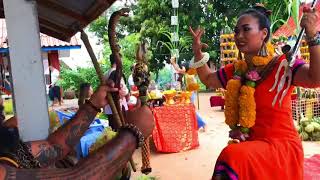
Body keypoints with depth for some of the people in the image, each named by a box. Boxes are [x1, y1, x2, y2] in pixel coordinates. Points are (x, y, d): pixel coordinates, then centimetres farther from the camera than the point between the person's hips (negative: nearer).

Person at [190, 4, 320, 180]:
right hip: (250, 144, 6)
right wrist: (198, 53, 9)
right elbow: (207, 79, 22)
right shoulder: (236, 70, 7)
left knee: (233, 156, -30)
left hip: (281, 145, -6)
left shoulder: (282, 64, -11)